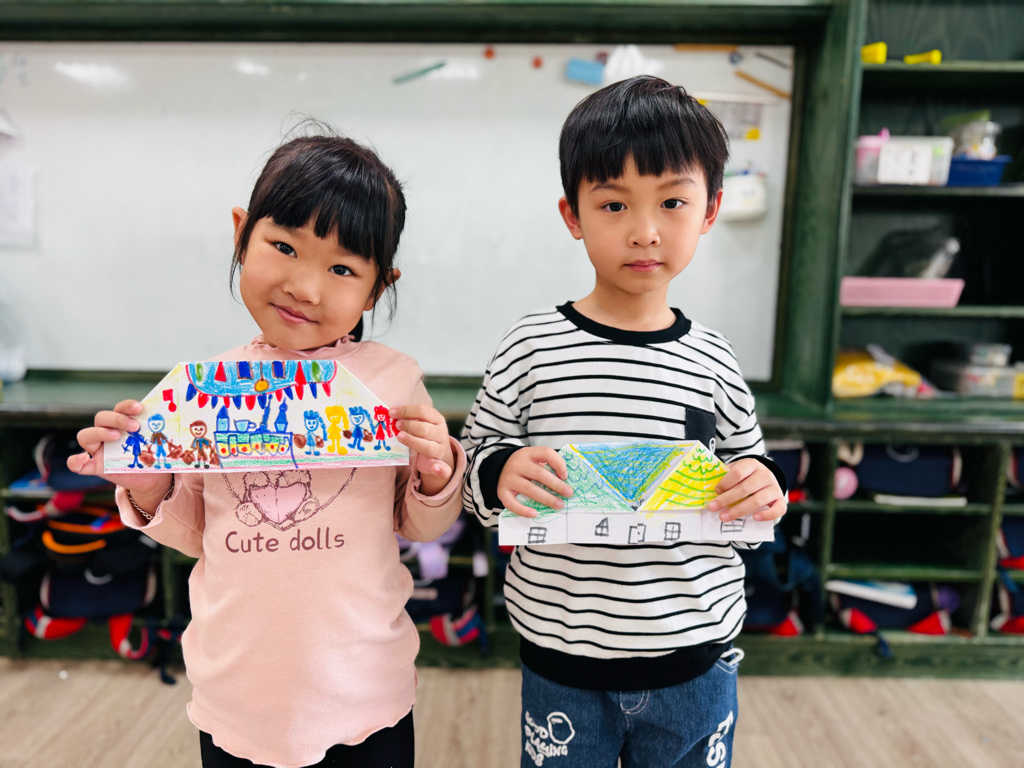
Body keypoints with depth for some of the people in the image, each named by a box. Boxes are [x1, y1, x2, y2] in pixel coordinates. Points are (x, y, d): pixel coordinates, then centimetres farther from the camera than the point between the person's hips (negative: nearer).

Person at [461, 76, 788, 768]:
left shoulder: (713, 360, -4)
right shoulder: (531, 349, -10)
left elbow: (746, 463, 9)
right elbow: (476, 457, -2)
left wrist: (763, 487, -11)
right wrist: (500, 473, -23)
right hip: (563, 660, -1)